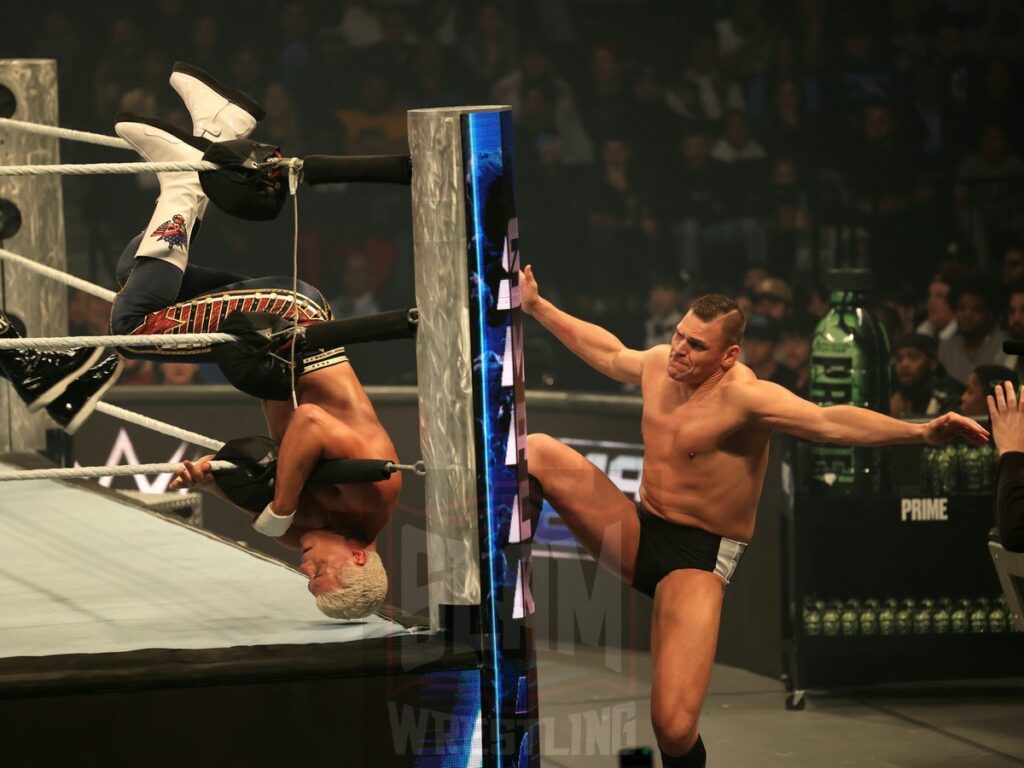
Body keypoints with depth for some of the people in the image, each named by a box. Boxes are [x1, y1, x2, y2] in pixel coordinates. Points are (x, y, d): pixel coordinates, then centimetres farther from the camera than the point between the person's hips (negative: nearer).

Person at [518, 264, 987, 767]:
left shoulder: (742, 395, -21)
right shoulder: (659, 365, 2)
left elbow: (829, 421, -33)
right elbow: (608, 352, 25)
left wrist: (922, 432, -47)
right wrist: (536, 306, 34)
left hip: (697, 557, -7)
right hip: (637, 533, 7)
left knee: (675, 727, -21)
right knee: (539, 451, -5)